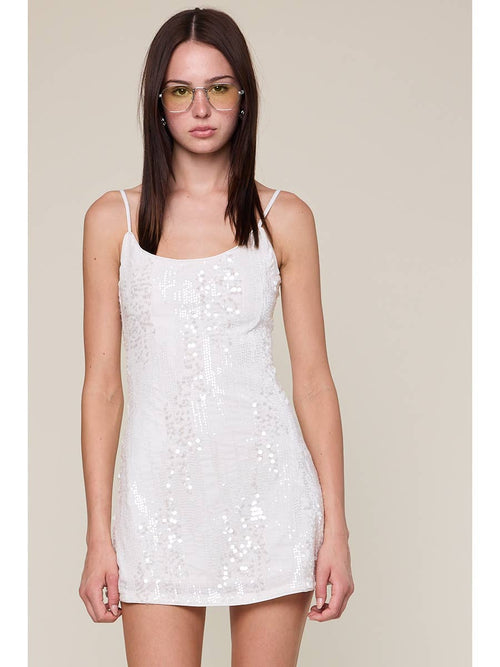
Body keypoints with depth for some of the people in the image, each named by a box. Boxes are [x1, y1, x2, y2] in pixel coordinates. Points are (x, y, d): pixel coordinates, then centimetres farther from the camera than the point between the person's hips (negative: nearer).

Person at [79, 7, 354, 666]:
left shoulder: (284, 217, 3)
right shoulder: (114, 219, 4)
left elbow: (313, 379, 3)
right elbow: (102, 384, 4)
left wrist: (336, 526, -1)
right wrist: (98, 536, 0)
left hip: (268, 487, 0)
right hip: (160, 489, 0)